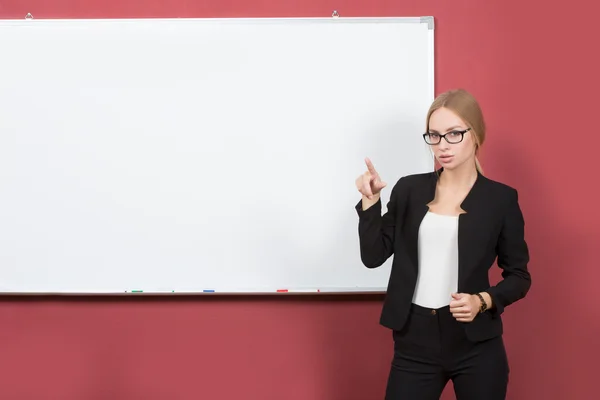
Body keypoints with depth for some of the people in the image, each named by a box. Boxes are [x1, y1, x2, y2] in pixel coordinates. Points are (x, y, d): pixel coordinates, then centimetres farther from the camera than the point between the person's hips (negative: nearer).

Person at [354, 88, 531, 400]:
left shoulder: (501, 198, -1)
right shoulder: (408, 189, 3)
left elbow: (518, 276, 4)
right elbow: (373, 256, 0)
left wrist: (483, 301, -14)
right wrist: (370, 200, -12)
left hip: (477, 345, -1)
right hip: (415, 341, 1)